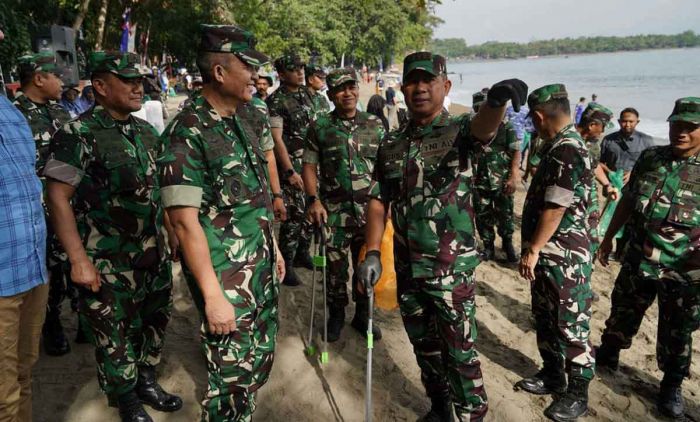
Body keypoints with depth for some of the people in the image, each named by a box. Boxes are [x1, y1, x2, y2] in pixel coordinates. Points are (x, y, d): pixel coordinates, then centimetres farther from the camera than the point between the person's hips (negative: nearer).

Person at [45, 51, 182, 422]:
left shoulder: (146, 131, 7)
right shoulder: (77, 135, -13)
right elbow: (58, 198, -15)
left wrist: (170, 230, 15)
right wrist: (79, 261, -18)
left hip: (153, 254, 6)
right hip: (108, 263, -6)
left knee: (155, 321, 16)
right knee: (114, 334, 9)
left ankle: (147, 381, 39)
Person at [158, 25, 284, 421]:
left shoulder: (238, 123, 9)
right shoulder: (187, 133, -18)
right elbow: (186, 221, -21)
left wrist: (274, 249, 19)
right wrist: (213, 295, -22)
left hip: (261, 269, 8)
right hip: (226, 279, -8)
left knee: (260, 362, 20)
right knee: (233, 376, 5)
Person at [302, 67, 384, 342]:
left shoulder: (375, 125, 5)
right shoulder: (320, 126, 1)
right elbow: (309, 166, 1)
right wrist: (314, 200, -10)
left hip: (369, 210, 2)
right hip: (333, 211, -1)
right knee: (335, 268, 8)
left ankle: (363, 316, 32)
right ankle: (336, 316, 30)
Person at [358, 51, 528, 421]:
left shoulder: (458, 130, -8)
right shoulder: (392, 143, 5)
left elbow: (484, 127, -32)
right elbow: (378, 200, 8)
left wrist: (496, 100, -55)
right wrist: (372, 253, 0)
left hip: (453, 266, -5)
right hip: (407, 266, 5)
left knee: (459, 351, 4)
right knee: (423, 345, 20)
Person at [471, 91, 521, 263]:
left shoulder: (506, 127, -5)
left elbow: (516, 152, -8)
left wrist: (513, 177, -16)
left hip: (502, 182, -2)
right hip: (480, 183, 3)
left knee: (505, 215, 8)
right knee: (483, 217, 10)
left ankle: (508, 244, 29)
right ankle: (488, 248, 25)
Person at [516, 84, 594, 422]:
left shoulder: (567, 151, -21)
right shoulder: (558, 146, 11)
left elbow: (555, 209, -24)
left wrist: (532, 250, -19)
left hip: (564, 259, -10)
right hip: (546, 255, 10)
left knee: (571, 326, 4)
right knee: (544, 319, 20)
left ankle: (577, 394, 19)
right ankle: (552, 376, 35)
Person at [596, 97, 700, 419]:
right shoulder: (650, 157, 0)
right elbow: (628, 201, 10)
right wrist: (608, 238, 14)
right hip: (638, 260, 3)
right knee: (622, 313, 20)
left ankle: (671, 385, 34)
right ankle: (608, 354, 43)